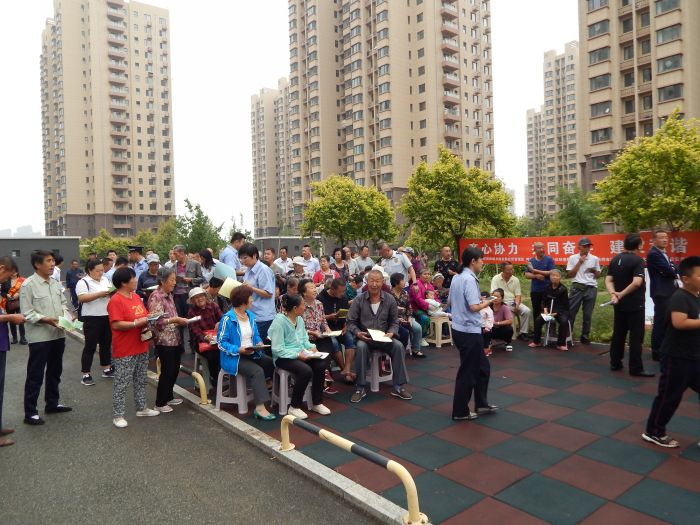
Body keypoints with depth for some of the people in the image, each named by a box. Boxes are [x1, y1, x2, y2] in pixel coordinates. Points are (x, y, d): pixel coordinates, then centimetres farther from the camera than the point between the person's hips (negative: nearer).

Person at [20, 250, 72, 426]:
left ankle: (52, 404, 32)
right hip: (39, 337, -7)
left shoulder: (55, 283, 9)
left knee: (54, 372, 18)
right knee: (35, 375, 2)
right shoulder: (28, 285, -12)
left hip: (58, 335, 7)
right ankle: (30, 413, 12)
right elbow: (27, 314, -15)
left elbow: (63, 303, 16)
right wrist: (47, 320, -24)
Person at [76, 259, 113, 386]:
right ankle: (86, 374, 7)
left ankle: (107, 369, 27)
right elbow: (82, 298, -20)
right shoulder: (83, 282, -9)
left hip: (107, 317, 6)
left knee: (106, 344, 15)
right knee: (90, 346, -1)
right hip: (92, 319, -6)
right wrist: (100, 294, -25)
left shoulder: (106, 280, 12)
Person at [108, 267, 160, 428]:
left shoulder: (136, 297, 10)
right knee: (121, 384, 2)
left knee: (141, 381, 18)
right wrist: (137, 323, -24)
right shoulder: (115, 301, -17)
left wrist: (150, 318, 0)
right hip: (125, 351, -9)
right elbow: (116, 325, -24)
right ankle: (117, 416, 13)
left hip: (141, 347, 9)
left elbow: (144, 315, 21)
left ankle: (141, 408, 31)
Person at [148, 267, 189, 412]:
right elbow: (156, 321, -21)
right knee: (167, 371, -1)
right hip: (164, 341, -8)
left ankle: (168, 397, 31)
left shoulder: (169, 295, 12)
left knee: (174, 370, 15)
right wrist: (176, 320, -23)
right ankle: (160, 403, 13)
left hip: (175, 339, 8)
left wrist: (180, 320, 5)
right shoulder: (156, 297, -15)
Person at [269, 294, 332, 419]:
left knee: (320, 365, -17)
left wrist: (311, 347, -6)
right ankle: (294, 407, -12)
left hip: (301, 354, 7)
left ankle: (316, 403, 1)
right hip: (283, 357, -7)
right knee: (306, 371, -31)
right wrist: (297, 354, -23)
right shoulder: (279, 321, -17)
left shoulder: (300, 319, 7)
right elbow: (277, 349, -20)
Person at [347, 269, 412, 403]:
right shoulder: (358, 300, -3)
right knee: (361, 347, -34)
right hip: (364, 338, -2)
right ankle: (360, 388, -23)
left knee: (398, 346, -26)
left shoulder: (390, 299, 1)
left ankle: (398, 387, -14)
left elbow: (394, 321, 7)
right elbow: (351, 322, -1)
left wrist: (391, 333, -13)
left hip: (384, 338, 2)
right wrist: (357, 333, -19)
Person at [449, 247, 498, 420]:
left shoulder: (456, 277, 9)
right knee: (467, 372, 3)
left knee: (482, 367, 20)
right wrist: (487, 302, -7)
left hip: (459, 329, 10)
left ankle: (481, 404, 30)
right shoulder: (469, 279, -19)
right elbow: (474, 307, -26)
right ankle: (460, 411, 14)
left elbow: (450, 301, 18)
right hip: (470, 332, -10)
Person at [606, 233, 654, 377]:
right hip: (634, 305, -7)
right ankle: (636, 368, 3)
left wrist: (613, 294, -11)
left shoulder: (615, 259, 7)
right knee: (636, 337, -1)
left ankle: (615, 363, 19)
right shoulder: (638, 260, -14)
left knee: (618, 334, 13)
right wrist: (621, 294, -17)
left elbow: (608, 280, 2)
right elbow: (636, 282, -26)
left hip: (620, 305, 7)